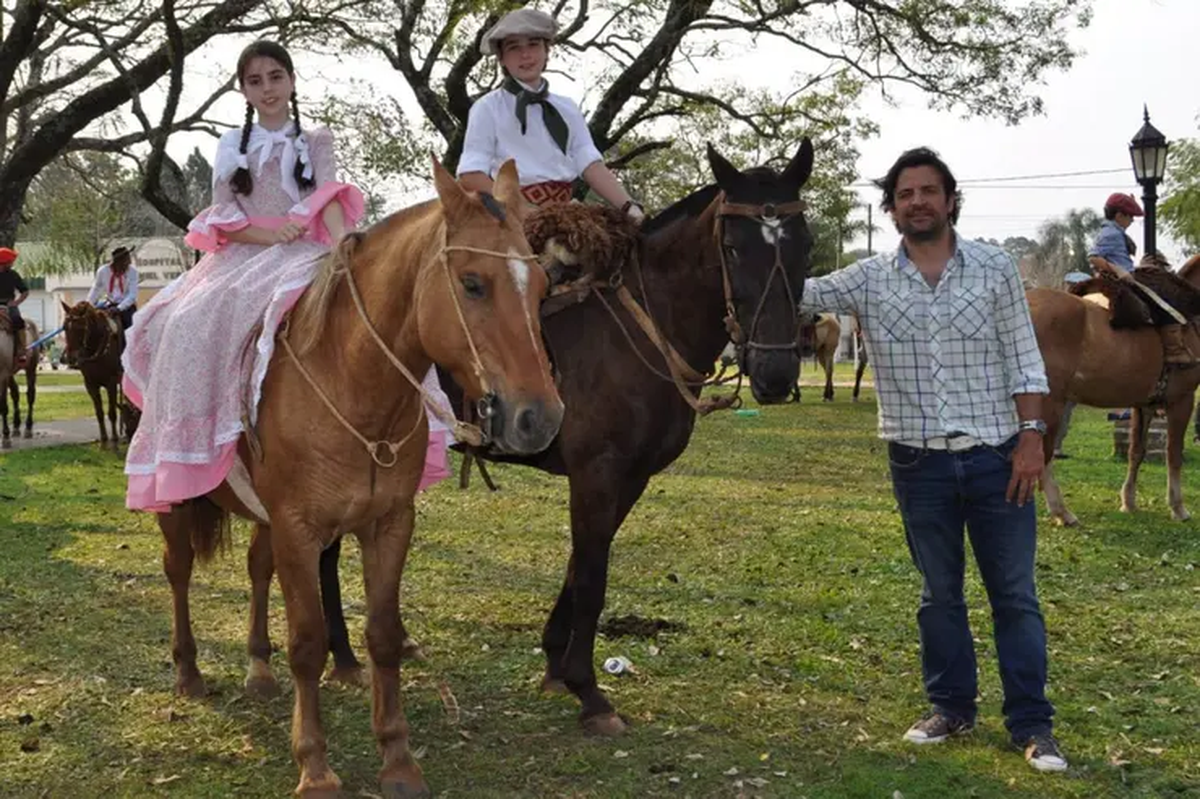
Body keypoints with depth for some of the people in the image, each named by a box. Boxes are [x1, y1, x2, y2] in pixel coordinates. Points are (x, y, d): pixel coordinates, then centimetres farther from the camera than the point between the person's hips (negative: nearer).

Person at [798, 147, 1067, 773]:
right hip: (918, 464, 1)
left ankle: (1031, 723, 11)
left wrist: (1031, 435, -8)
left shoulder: (995, 269, 0)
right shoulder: (869, 280, 1)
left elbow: (1024, 360, 0)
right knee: (939, 592, 13)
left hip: (995, 458, -1)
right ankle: (951, 708, 27)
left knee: (1014, 594, 3)